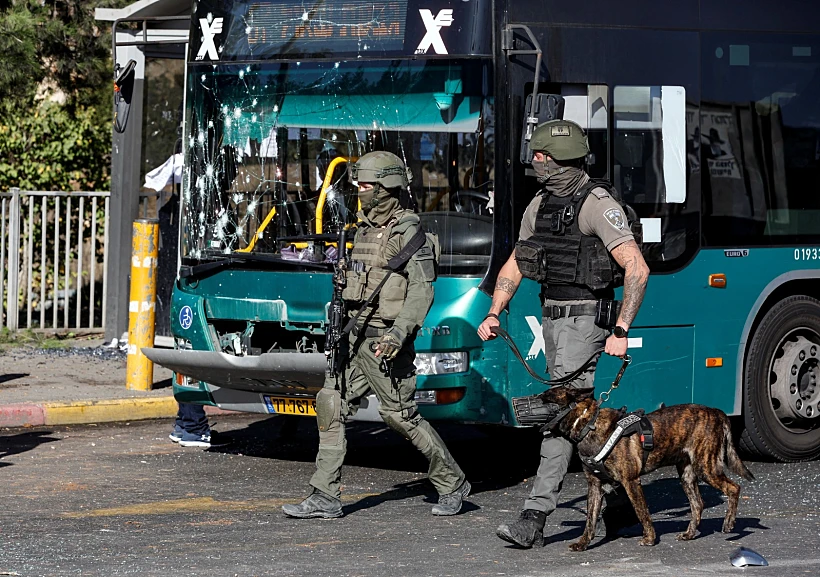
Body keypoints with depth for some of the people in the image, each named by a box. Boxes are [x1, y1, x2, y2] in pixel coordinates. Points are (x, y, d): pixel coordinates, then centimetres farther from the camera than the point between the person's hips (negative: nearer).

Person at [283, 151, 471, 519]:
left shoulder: (407, 232, -11)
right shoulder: (365, 229, 15)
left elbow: (421, 291, -18)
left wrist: (399, 332, -27)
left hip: (385, 340, -8)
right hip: (356, 337, 8)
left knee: (400, 415, -3)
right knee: (331, 405, 1)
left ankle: (452, 484, 14)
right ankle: (325, 498, 3)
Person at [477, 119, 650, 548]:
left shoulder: (597, 205, -14)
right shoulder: (541, 205, 11)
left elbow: (637, 269, -19)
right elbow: (514, 266, 19)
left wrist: (621, 332, -23)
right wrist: (493, 314, 5)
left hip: (585, 319, -9)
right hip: (552, 318, 9)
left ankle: (535, 517, -18)